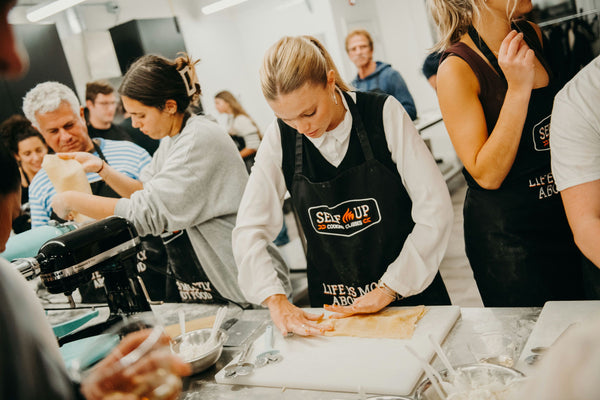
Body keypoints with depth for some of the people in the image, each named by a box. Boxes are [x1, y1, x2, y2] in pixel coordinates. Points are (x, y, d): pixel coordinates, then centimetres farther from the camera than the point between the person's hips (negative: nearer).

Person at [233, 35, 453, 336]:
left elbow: (434, 209, -13)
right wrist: (276, 301, -17)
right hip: (331, 309, 3)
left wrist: (388, 289, -14)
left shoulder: (384, 114, -14)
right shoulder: (279, 139, -8)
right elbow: (249, 230, -5)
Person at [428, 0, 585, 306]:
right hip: (503, 232, -7)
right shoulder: (457, 68, -20)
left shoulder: (532, 34, 2)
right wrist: (518, 89, -27)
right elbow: (487, 175, -23)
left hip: (561, 212, 7)